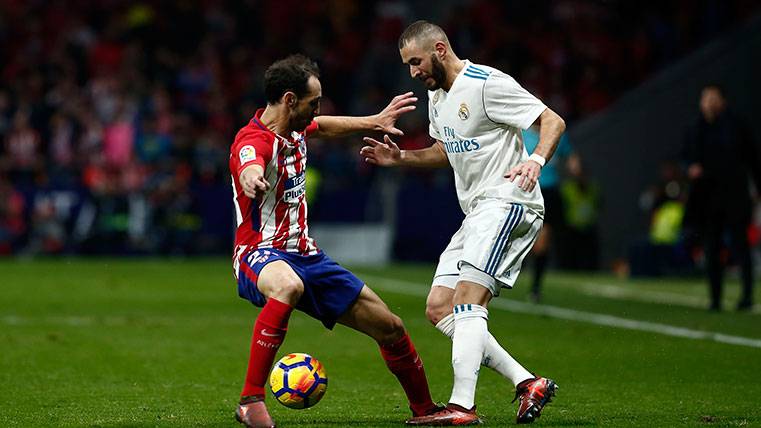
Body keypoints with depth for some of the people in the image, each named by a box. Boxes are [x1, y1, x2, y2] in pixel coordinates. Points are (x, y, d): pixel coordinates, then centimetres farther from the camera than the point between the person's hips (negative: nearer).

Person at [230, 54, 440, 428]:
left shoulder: (296, 128, 6)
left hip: (305, 255, 8)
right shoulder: (255, 140, -21)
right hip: (260, 256, -8)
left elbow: (322, 127, 32)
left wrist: (374, 121, 37)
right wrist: (253, 179, -70)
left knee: (389, 327, 8)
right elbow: (249, 170, -47)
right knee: (288, 286, -45)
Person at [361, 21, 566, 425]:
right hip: (477, 211, 10)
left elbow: (553, 121, -13)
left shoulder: (487, 84, -13)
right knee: (438, 309, 3)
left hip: (508, 203, -10)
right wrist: (401, 158, 15)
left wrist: (535, 160, -31)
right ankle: (528, 384, 1)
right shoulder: (436, 95, 15)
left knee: (467, 301, -21)